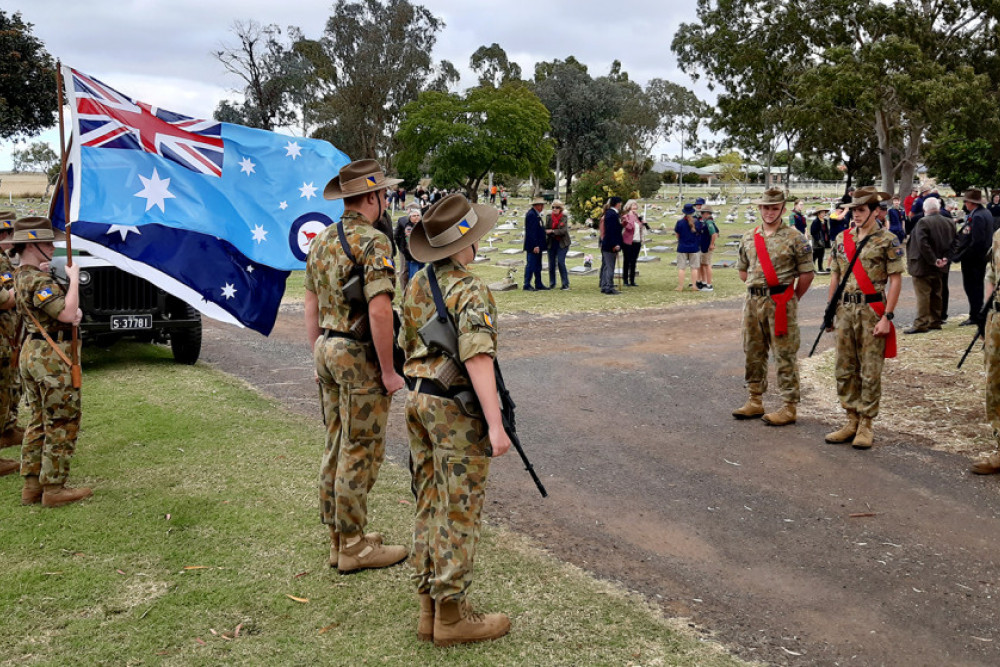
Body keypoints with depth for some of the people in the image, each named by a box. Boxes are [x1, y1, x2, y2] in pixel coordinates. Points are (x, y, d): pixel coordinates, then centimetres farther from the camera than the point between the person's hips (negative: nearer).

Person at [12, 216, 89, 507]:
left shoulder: (22, 276, 14)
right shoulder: (38, 280, -19)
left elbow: (64, 309, 19)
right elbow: (66, 313, -26)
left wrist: (75, 311, -2)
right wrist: (73, 277, -17)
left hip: (32, 353, 10)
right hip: (52, 357, -10)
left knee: (39, 422, 16)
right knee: (62, 424, -2)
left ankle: (32, 485, 22)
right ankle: (54, 489, 3)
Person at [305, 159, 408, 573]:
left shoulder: (322, 241, 11)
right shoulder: (373, 242, -16)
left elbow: (311, 305, 15)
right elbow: (379, 311, -23)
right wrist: (388, 371, -18)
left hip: (329, 351, 9)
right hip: (360, 356, -9)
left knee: (336, 447, 16)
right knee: (361, 452, 0)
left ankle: (338, 537, 26)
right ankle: (353, 547, 8)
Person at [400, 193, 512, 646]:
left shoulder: (417, 286, 10)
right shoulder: (470, 290, -17)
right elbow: (477, 358, -26)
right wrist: (495, 424, -27)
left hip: (418, 401, 8)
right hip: (457, 410, -8)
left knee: (429, 507, 14)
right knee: (459, 512, 0)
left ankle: (430, 607, 22)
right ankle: (451, 616, 8)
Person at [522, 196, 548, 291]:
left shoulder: (536, 215, 16)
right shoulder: (531, 214, -16)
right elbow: (531, 231, -22)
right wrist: (535, 245, -24)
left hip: (537, 245, 10)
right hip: (532, 246, -10)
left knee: (538, 266, 14)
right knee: (530, 265, -6)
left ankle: (538, 284, 20)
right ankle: (527, 285, -1)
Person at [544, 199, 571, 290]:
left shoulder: (564, 217, -5)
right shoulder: (549, 216, 3)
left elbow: (564, 230, -14)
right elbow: (546, 229, 1)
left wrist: (552, 231, -17)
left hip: (562, 243, -3)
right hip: (551, 243, 3)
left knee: (561, 262, -12)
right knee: (551, 263, 5)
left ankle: (565, 284, -3)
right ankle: (552, 284, 18)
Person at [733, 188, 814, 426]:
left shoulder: (795, 238, -4)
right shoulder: (748, 237, 11)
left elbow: (806, 273, -2)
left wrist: (792, 299, 4)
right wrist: (757, 290, 15)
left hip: (781, 302, -6)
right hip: (753, 300, 6)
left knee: (785, 355, -4)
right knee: (753, 353, 11)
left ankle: (789, 407, 1)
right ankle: (755, 401, 22)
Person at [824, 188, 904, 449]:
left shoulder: (887, 240, -5)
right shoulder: (842, 239, 11)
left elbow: (895, 280, -7)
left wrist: (887, 317, -13)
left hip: (872, 310, -5)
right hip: (846, 309, 5)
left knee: (870, 371, 0)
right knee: (845, 369, 9)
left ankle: (866, 425, 9)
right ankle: (852, 420, 20)